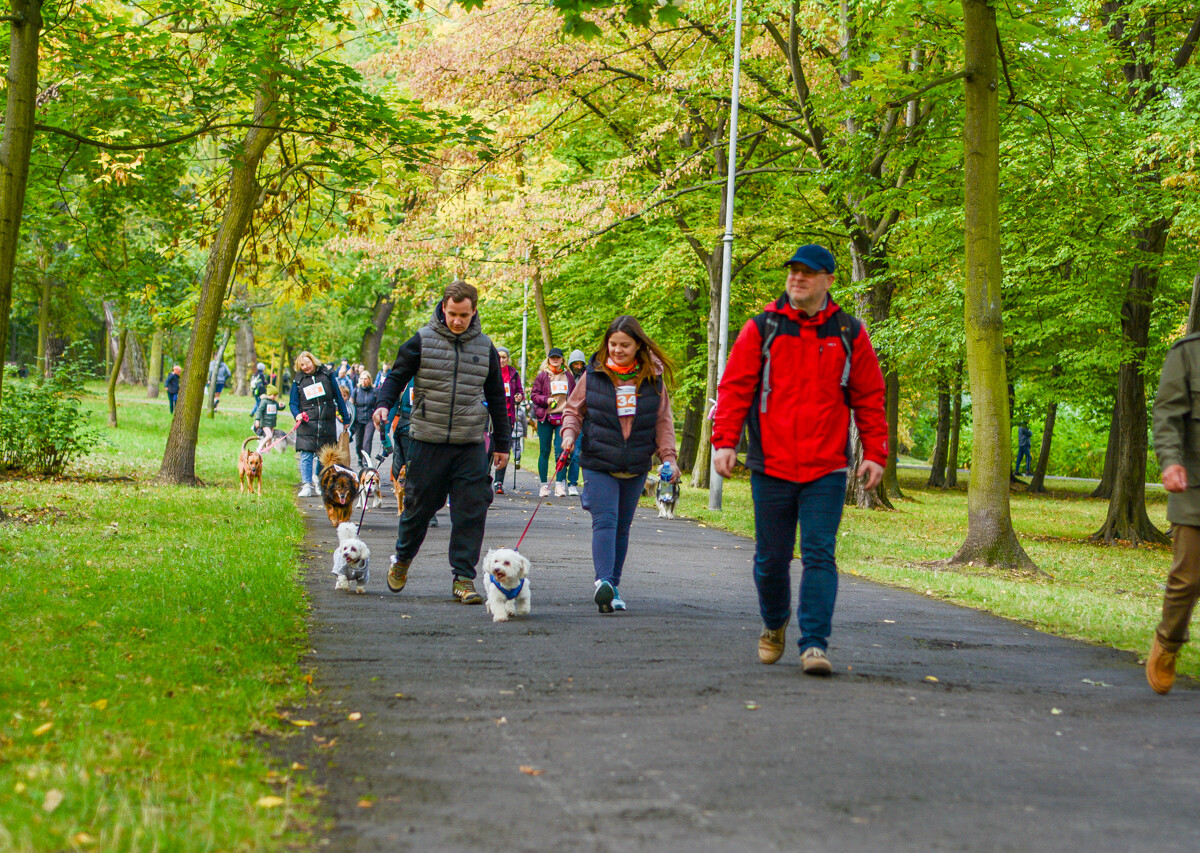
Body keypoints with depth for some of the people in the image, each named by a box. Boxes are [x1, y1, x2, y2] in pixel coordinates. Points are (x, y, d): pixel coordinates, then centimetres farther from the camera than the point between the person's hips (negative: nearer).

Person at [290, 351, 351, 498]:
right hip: (307, 423, -1)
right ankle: (307, 486, -12)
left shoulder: (326, 374, 5)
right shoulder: (298, 380, 6)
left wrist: (345, 418, 12)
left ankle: (319, 485, 15)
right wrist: (297, 415, -13)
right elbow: (293, 403, 9)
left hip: (327, 422, 1)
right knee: (306, 454, -11)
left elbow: (338, 396, 11)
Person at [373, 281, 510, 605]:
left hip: (470, 444, 2)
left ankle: (464, 578, 1)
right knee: (420, 504, 7)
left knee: (471, 511, -5)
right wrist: (384, 404, -14)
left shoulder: (485, 347, 9)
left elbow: (496, 398, 18)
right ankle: (402, 558, 32)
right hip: (428, 441, -2)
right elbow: (397, 376, 7)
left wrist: (501, 443, 18)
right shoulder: (422, 341, 1)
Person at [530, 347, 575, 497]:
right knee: (544, 451, 2)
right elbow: (534, 394, 3)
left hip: (563, 418, 1)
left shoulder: (568, 376, 13)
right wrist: (546, 400, -14)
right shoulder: (542, 376, 6)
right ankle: (544, 485, 9)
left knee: (561, 450, -10)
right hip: (545, 417, -1)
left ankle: (560, 483, -7)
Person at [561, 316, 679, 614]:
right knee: (605, 521, -16)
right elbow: (574, 409, 11)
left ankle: (614, 586, 18)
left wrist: (668, 456, 0)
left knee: (622, 526, 9)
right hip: (599, 464, -2)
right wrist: (569, 433, -8)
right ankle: (604, 581, -27)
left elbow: (663, 421, 9)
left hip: (636, 466, 2)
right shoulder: (593, 374, 1)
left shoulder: (652, 377, 4)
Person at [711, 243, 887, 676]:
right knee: (771, 558, 10)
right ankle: (774, 623, 35)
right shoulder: (761, 329, 3)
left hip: (827, 470, -1)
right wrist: (725, 441, -8)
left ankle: (814, 644, -9)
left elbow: (869, 398, 9)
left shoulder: (849, 334, 5)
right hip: (771, 466, 1)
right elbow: (735, 387, 2)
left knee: (819, 555, -9)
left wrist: (874, 453, 3)